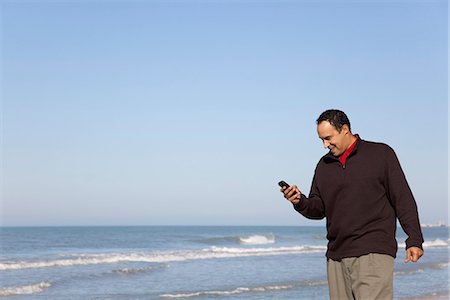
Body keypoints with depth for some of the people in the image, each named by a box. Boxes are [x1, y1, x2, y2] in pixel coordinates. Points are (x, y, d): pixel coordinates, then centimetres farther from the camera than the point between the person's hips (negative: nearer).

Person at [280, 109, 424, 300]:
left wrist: (414, 240, -4)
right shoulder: (324, 165, 16)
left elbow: (403, 200, 1)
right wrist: (300, 202, -5)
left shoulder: (381, 154, 2)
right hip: (336, 255, 5)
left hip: (374, 253, -5)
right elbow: (318, 209, 16)